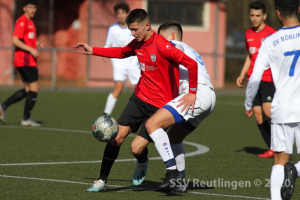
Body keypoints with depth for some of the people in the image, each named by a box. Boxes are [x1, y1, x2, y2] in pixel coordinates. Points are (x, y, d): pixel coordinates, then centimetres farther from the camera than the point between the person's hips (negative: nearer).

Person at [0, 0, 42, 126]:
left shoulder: (29, 22, 20)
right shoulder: (22, 21, -11)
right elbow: (15, 40, -20)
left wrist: (35, 44, 10)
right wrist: (31, 49, -21)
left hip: (28, 61, 10)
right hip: (25, 60, -10)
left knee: (28, 90, 10)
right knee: (34, 87, -6)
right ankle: (26, 118, -1)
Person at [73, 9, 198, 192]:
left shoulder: (162, 46, -23)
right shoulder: (137, 44, 3)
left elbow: (192, 64, -25)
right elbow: (121, 52, 26)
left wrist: (192, 92, -21)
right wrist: (92, 51, 25)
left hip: (159, 105, -7)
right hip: (140, 97, 7)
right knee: (117, 137, -3)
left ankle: (142, 163, 28)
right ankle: (102, 180, 8)